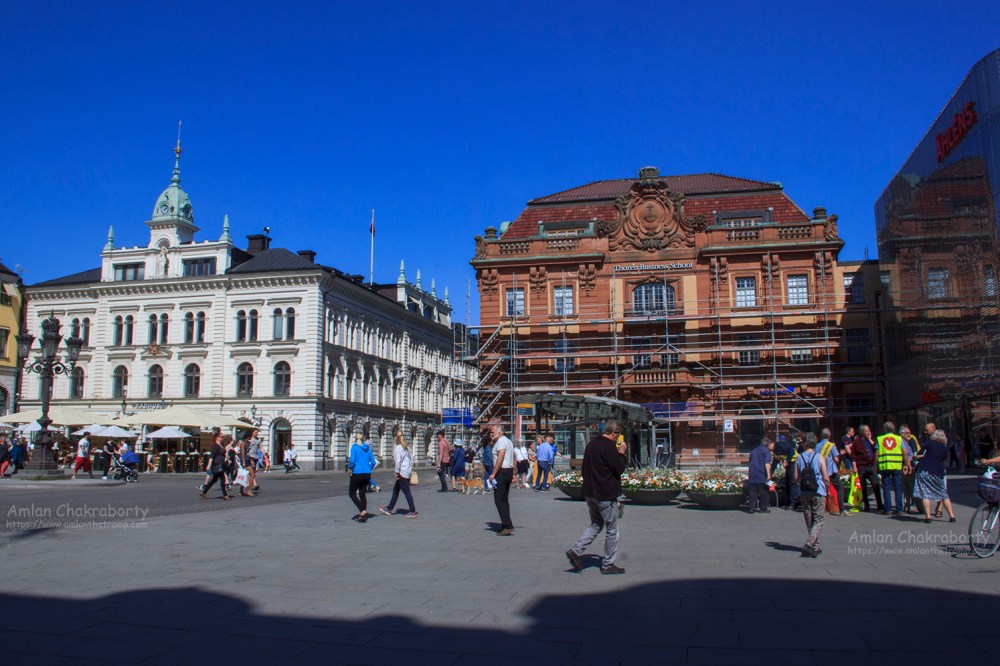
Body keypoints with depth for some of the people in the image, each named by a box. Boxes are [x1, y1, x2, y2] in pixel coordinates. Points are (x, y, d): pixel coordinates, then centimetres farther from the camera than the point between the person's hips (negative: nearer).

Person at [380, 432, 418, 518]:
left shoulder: (397, 447, -12)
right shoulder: (407, 447, 12)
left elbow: (398, 461, -19)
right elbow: (412, 459, 13)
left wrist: (397, 472, -13)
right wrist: (410, 469, 17)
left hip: (402, 472, -9)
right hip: (408, 472, 9)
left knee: (406, 492, -4)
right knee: (395, 490, 18)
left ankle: (413, 512, -1)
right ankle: (389, 509, 26)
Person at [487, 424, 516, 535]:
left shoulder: (500, 441, -12)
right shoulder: (509, 441, 19)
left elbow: (500, 459, -22)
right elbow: (513, 459, 21)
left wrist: (493, 474, -23)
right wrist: (513, 475, 22)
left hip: (501, 472, -10)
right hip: (509, 471, 10)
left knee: (499, 500, -10)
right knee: (504, 500, 13)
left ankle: (508, 526, -15)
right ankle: (506, 525, 14)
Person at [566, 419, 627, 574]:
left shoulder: (591, 444, 9)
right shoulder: (609, 447, -17)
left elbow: (584, 468, 16)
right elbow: (619, 469, -16)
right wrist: (621, 453, -4)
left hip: (590, 493, 8)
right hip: (606, 495, -8)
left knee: (595, 525, 19)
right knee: (612, 530, 6)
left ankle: (575, 551, 5)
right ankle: (608, 564, 12)